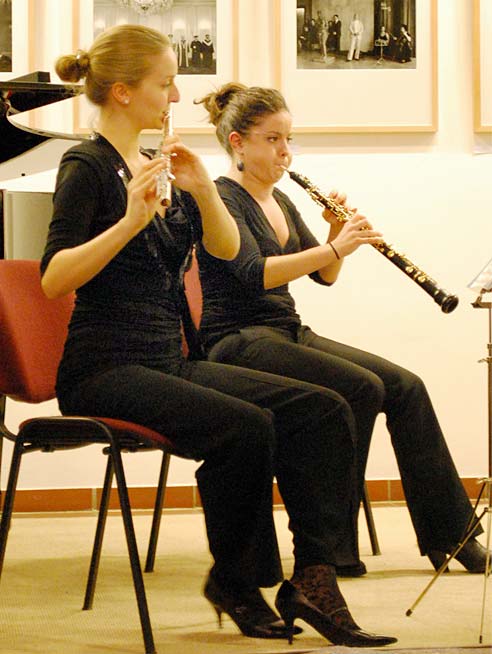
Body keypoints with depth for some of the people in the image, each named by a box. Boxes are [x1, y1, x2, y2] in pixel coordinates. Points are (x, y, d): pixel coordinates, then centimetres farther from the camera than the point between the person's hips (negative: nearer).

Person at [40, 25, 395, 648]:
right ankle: (233, 583, -8)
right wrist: (130, 221, -29)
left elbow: (226, 248, 8)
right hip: (105, 369, -8)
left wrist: (203, 190, -10)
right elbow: (53, 278, -19)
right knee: (248, 426, -30)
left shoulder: (156, 164, 16)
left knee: (319, 408, -12)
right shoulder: (88, 166, -7)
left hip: (172, 361, 8)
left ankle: (314, 579, -15)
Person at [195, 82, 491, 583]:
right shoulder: (221, 200, -9)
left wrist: (336, 234, -2)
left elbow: (325, 276, 17)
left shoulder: (278, 201, 18)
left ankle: (449, 533, -6)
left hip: (288, 334, 8)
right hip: (239, 343, -8)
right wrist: (335, 246, -26)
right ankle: (331, 545, -17)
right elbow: (254, 273, -25)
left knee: (405, 387, -9)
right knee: (362, 389, -26)